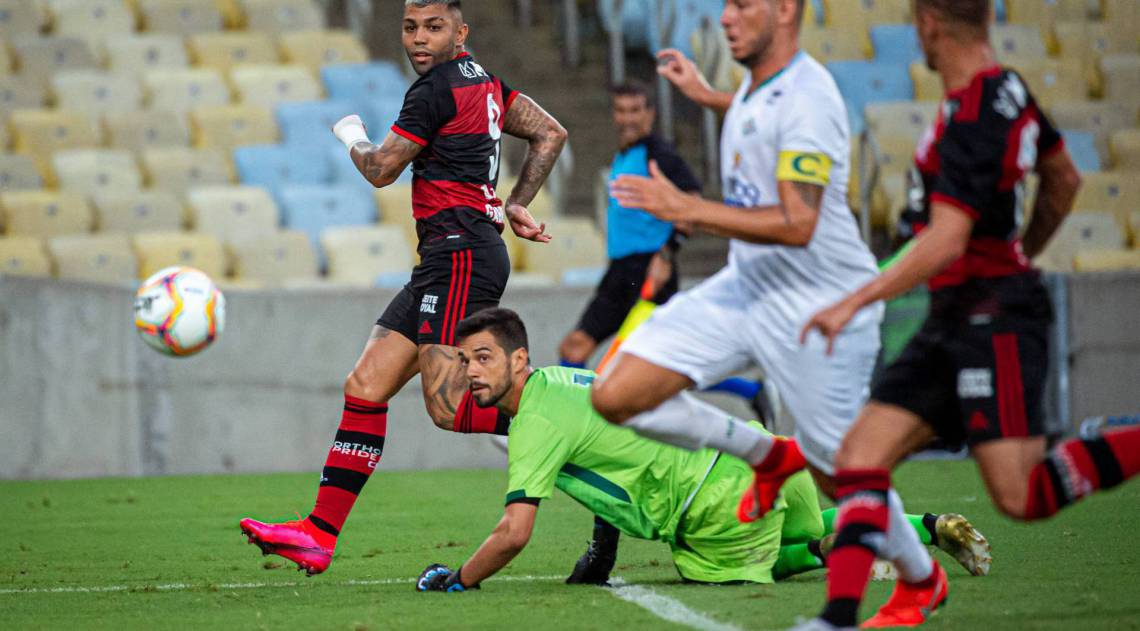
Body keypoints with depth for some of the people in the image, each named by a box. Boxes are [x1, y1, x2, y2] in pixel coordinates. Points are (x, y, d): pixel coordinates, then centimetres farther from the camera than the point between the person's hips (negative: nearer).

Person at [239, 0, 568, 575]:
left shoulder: (436, 90, -10)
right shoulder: (484, 82, 17)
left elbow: (380, 170, -4)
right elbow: (551, 134, 24)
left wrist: (352, 137, 17)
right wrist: (512, 206, 24)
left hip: (459, 254, -10)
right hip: (443, 263, 10)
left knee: (449, 407, -21)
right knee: (364, 387, 6)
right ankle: (319, 535, 5)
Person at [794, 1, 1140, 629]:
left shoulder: (971, 122, -19)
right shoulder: (1008, 89, 8)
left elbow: (945, 243, -24)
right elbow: (1063, 181, 22)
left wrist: (855, 301, -22)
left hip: (991, 315, -9)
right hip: (955, 319, 9)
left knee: (1021, 496, -12)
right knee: (861, 457, -1)